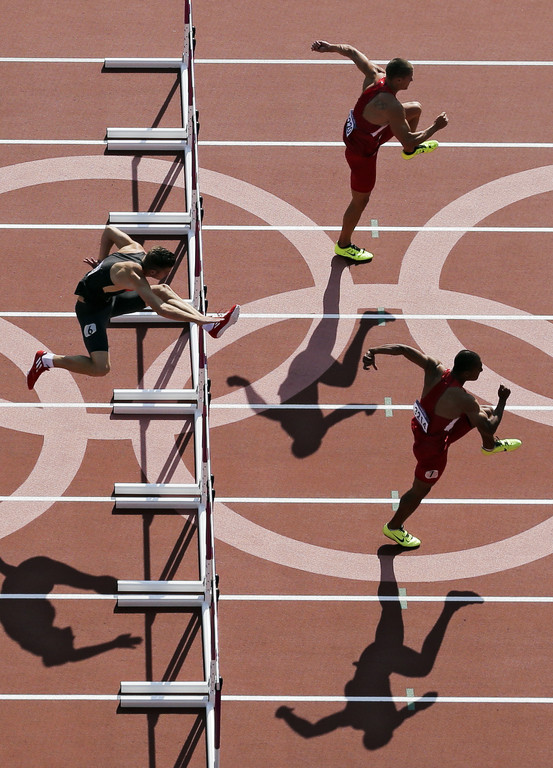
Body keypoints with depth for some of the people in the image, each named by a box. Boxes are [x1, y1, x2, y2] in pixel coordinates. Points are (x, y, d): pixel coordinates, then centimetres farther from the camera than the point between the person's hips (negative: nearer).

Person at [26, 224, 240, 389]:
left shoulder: (135, 249, -10)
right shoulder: (134, 276, -35)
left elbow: (109, 230, 8)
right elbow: (161, 310, -40)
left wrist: (102, 261, 14)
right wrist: (197, 320, -39)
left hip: (110, 299, 9)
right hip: (91, 308, -9)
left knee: (162, 290, 2)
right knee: (100, 369, -21)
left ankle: (212, 326, 3)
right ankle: (47, 360, -3)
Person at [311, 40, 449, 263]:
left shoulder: (375, 75, -19)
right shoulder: (391, 107, -40)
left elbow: (352, 52, -6)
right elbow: (407, 140, -30)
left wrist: (330, 47, 10)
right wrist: (435, 127, -18)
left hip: (355, 128, 8)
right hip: (361, 151, -8)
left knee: (415, 109, 17)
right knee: (360, 201, 13)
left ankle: (410, 151, 49)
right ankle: (343, 245, 36)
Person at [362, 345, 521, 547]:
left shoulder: (435, 369, -25)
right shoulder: (465, 401, -37)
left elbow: (402, 349, -27)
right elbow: (489, 429, -24)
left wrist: (373, 352, -20)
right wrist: (502, 400, -12)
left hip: (421, 424, 7)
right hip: (432, 446, -7)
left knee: (487, 412, 18)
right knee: (420, 490, 19)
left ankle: (490, 446, 54)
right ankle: (393, 527, 42)